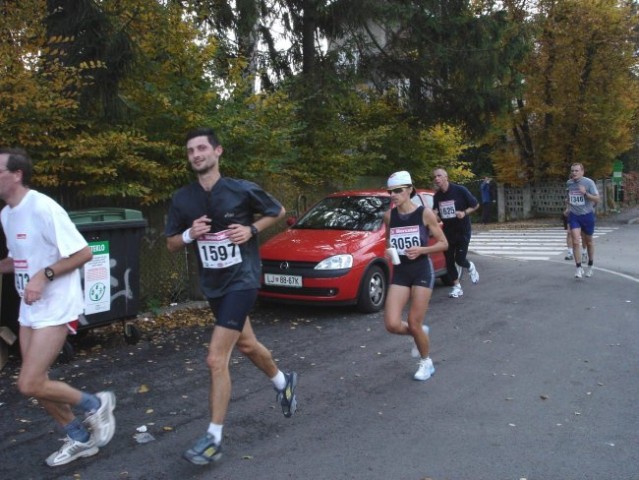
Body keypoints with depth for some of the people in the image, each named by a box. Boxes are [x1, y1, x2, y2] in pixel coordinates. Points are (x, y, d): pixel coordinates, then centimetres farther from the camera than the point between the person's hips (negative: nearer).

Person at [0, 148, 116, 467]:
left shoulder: (44, 208, -19)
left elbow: (84, 253, -19)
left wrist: (44, 275, -24)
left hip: (56, 307, -9)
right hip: (29, 309, 9)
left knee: (28, 385, -10)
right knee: (36, 383, 12)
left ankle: (96, 404, 13)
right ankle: (80, 439, 29)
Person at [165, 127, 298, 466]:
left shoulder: (242, 190, -12)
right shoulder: (182, 199, -1)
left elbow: (278, 211, 5)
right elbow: (171, 244, 6)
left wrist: (252, 229, -12)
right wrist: (190, 234, -15)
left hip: (242, 280, -6)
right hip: (212, 284, 6)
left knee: (216, 359, -12)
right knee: (246, 344, 23)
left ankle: (214, 438, 2)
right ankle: (283, 382, 51)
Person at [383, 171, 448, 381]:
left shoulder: (425, 213, -9)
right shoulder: (389, 216, 1)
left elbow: (444, 243, -3)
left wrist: (421, 250, -19)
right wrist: (389, 250, -5)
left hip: (422, 271, -3)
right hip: (399, 272, 4)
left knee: (414, 324, -2)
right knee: (392, 325, -9)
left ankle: (426, 363, 25)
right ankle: (420, 332, 25)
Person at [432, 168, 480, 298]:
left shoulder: (460, 190, -12)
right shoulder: (437, 196, 1)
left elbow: (476, 205, -4)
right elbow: (436, 213, 13)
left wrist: (464, 212, -20)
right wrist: (435, 215, -10)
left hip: (462, 231, -4)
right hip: (447, 232, 4)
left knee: (460, 259, -7)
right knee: (449, 261, 4)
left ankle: (470, 267, 29)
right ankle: (457, 287, 17)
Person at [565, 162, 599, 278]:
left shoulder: (589, 182, -11)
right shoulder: (568, 183, 2)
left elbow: (597, 199, -13)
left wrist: (585, 193, -27)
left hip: (587, 215, -2)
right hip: (573, 216, 2)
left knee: (588, 241, 14)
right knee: (575, 242, -12)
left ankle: (590, 266, 31)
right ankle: (579, 268, -7)